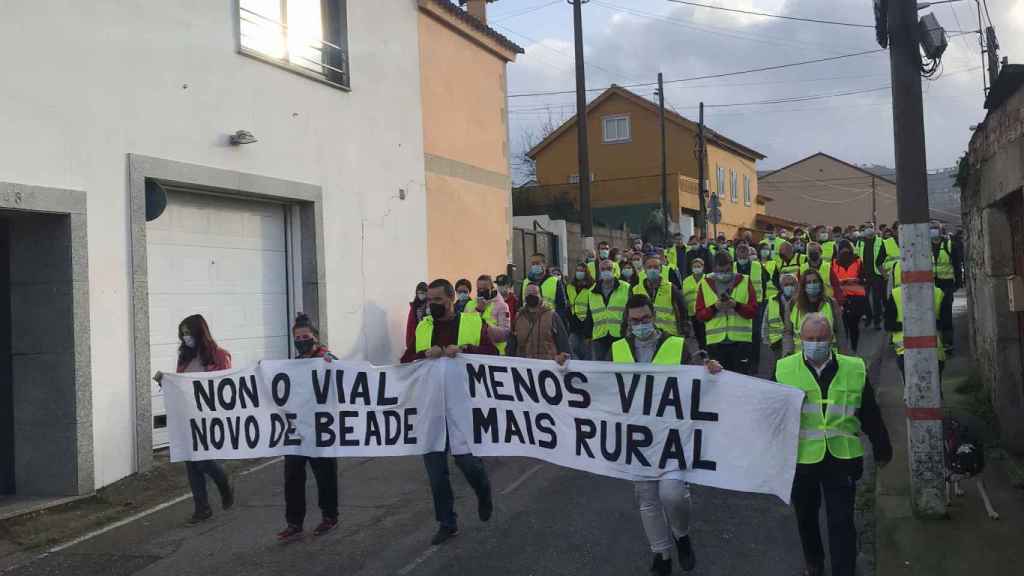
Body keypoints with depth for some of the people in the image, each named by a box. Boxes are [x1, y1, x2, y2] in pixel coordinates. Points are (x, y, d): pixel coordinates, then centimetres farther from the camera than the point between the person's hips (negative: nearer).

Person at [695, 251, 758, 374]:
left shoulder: (744, 282, 7)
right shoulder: (705, 284, 8)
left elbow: (753, 311, 1)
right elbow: (700, 314, 5)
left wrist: (737, 305, -15)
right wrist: (714, 308, -13)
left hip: (741, 340, -1)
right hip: (715, 341, 1)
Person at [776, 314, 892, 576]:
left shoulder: (854, 369, -2)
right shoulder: (784, 370, -5)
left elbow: (870, 415, 5)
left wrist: (882, 449, 11)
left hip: (842, 458, -1)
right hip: (801, 459, 1)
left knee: (842, 523, -1)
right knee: (806, 517, 18)